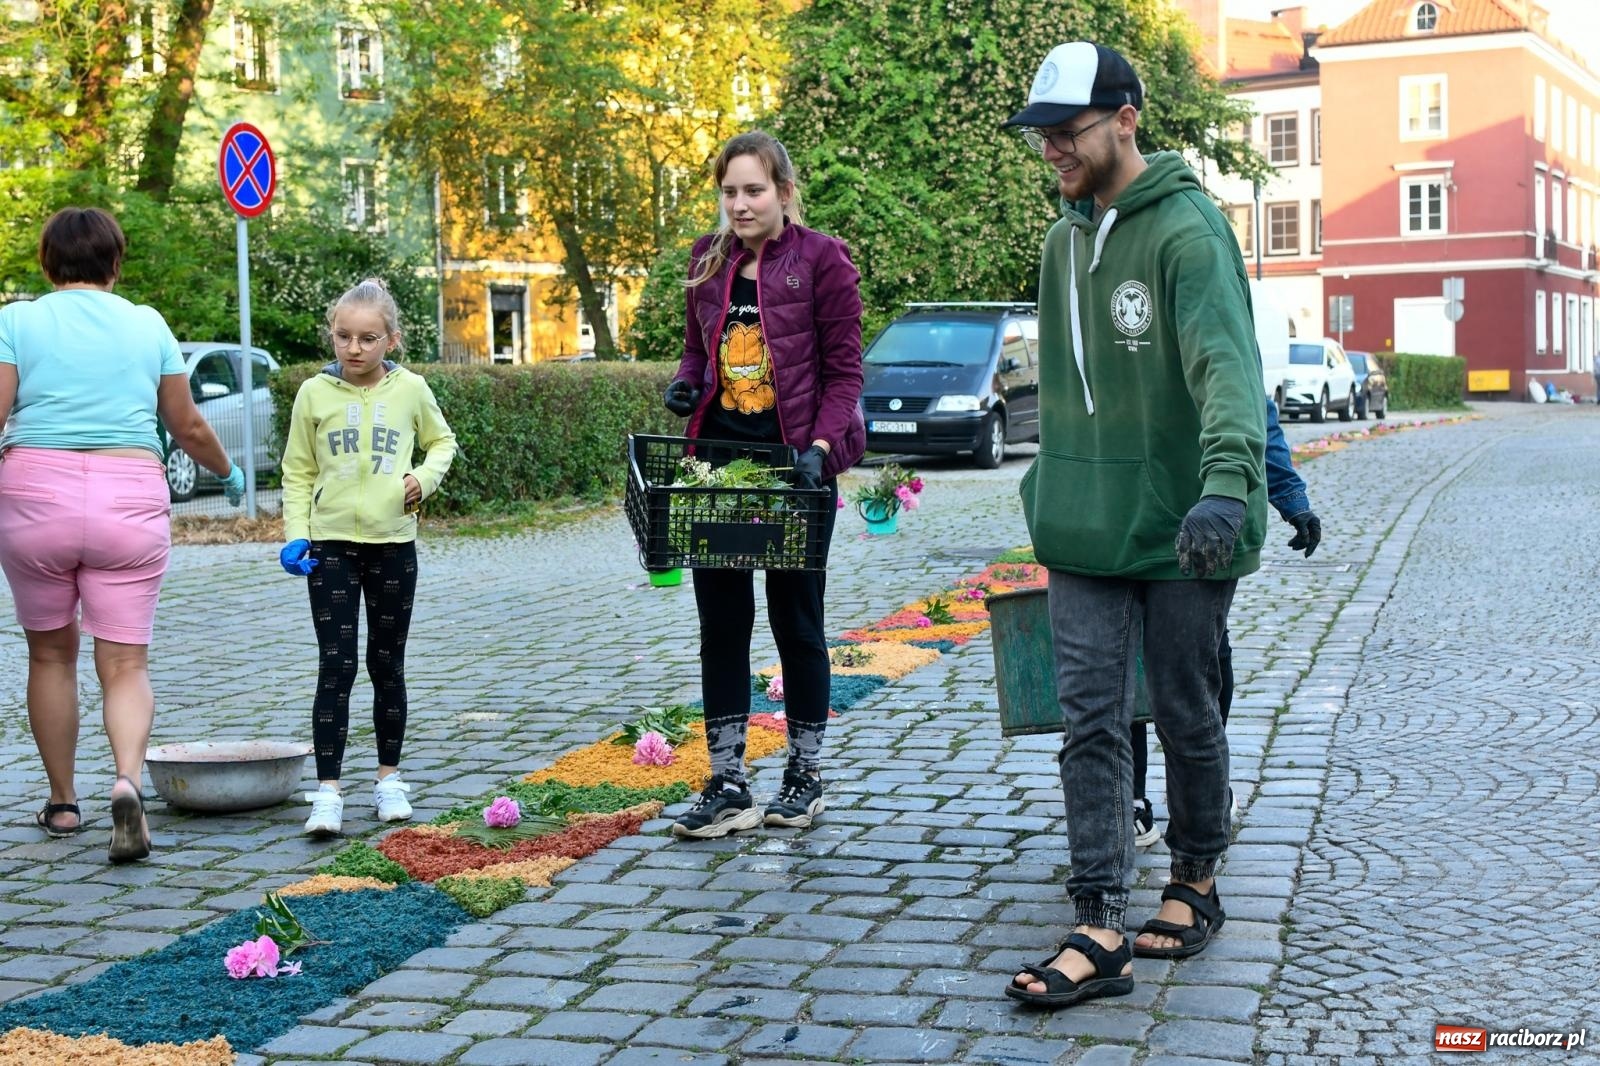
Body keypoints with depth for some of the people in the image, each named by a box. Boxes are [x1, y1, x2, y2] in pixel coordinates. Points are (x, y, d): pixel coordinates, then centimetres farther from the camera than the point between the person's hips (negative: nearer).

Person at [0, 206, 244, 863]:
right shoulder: (148, 325, 9)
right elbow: (188, 427, 14)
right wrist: (228, 473, 31)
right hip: (130, 500, 1)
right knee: (125, 664, 2)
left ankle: (62, 803, 24)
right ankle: (128, 780, -23)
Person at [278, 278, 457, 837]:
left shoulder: (411, 389, 1)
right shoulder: (314, 394, 0)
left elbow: (442, 441, 17)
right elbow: (297, 473, 6)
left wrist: (426, 476, -4)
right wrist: (295, 534, -5)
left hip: (393, 544, 1)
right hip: (330, 544, -1)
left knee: (388, 666, 11)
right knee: (336, 668, -6)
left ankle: (389, 778, 24)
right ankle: (328, 791, -4)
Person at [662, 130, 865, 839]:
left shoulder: (821, 259, -5)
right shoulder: (708, 258, 9)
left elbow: (843, 369, -6)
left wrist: (820, 447, -19)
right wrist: (685, 382, -2)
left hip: (795, 462, -4)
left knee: (795, 618, 7)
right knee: (721, 621, 5)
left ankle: (805, 775, 22)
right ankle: (727, 786, 11)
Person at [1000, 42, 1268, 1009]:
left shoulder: (1188, 229, -14)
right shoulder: (1063, 241, 11)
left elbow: (1227, 364, -28)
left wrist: (1228, 479, -43)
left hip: (1182, 530, -6)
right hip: (1084, 531, 6)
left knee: (1187, 718, 10)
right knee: (1091, 721, -1)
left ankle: (1196, 885, 30)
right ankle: (1102, 932, 1)